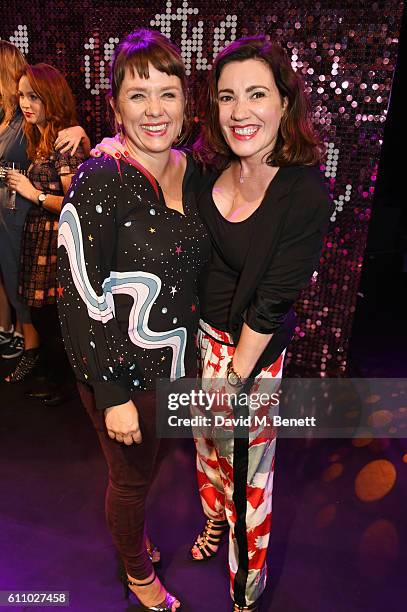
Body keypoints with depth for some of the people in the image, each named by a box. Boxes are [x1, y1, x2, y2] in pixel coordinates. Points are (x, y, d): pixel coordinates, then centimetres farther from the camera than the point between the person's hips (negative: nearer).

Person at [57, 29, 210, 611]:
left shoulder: (190, 170, 0)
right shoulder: (99, 183, -22)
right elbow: (79, 298, -21)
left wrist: (195, 343, 12)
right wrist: (113, 393, -18)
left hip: (178, 358, 6)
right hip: (121, 368, -6)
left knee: (143, 468, 28)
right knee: (132, 478, 18)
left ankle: (136, 536, 60)